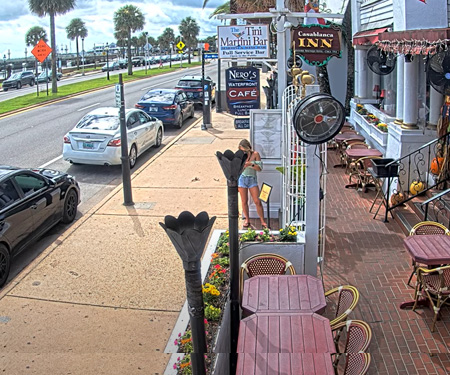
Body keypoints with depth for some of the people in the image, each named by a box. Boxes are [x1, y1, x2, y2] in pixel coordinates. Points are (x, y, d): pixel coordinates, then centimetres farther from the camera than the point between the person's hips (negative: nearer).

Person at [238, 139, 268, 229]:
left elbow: (260, 168, -5)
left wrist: (251, 164, -20)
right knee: (244, 201, 5)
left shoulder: (255, 154, -2)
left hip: (252, 179, -1)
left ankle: (262, 221, 5)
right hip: (242, 179, 1)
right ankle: (247, 220, 21)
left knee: (257, 201, -5)